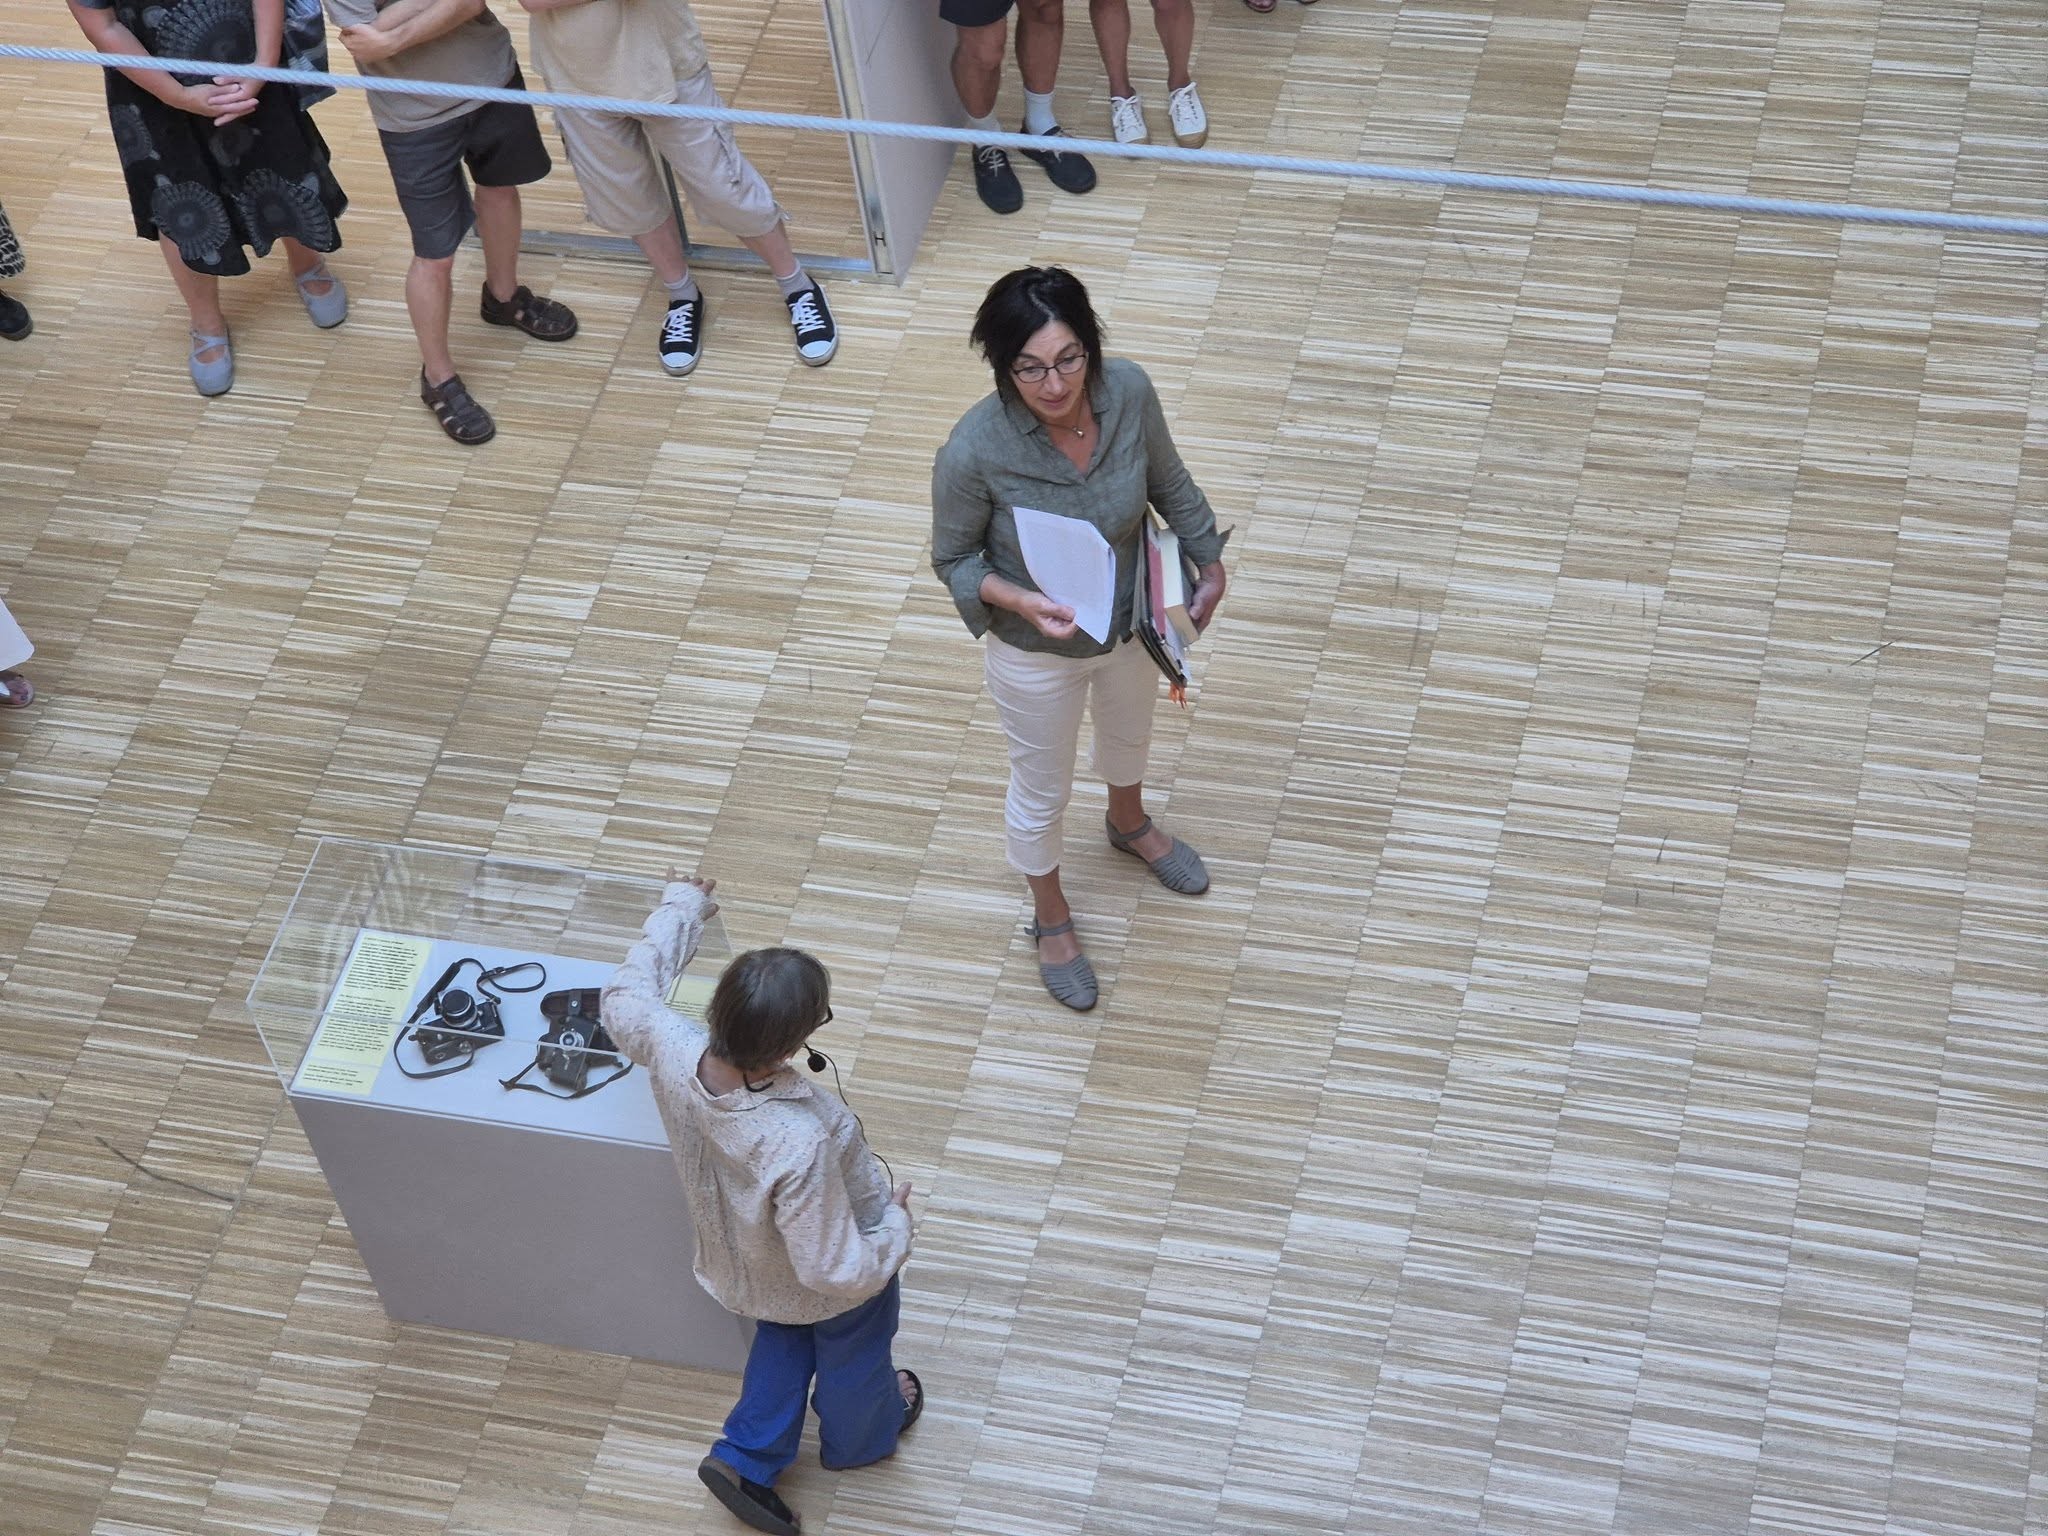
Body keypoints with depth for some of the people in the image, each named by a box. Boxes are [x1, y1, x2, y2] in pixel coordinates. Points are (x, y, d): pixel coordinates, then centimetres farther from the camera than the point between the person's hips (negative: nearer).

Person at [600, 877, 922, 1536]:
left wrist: (680, 908, 4)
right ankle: (861, 1435, 62)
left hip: (749, 1267, 4)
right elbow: (841, 1271, -36)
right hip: (831, 1293, -4)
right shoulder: (801, 1146, -49)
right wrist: (896, 1223, -16)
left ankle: (746, 1458, 49)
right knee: (854, 1358, 32)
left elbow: (626, 995, -9)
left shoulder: (672, 1051, -35)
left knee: (785, 1336, 39)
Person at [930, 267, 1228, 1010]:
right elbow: (954, 559, -18)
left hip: (1131, 623, 4)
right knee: (1042, 790, 22)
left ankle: (1130, 823, 70)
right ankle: (1051, 916, 52)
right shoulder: (974, 452, -36)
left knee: (1130, 732, 35)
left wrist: (1209, 561, 1)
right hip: (1037, 655, -4)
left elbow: (1169, 482, -4)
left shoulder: (1128, 391, -26)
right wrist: (1019, 601, -34)